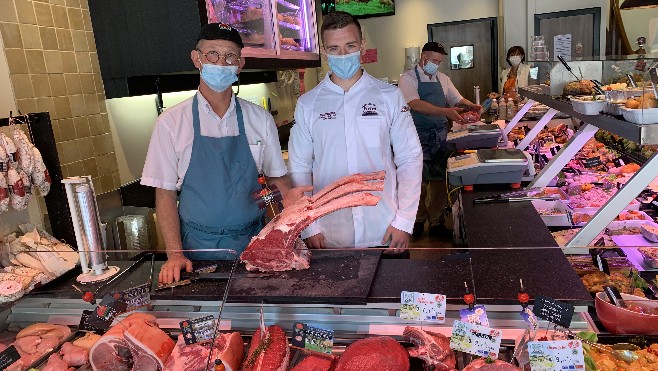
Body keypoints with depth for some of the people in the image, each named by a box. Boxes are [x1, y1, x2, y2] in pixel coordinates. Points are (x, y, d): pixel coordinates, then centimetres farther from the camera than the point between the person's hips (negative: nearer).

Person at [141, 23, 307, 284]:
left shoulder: (260, 119, 1)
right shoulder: (171, 123, -5)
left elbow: (276, 175, 8)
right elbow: (165, 194, -3)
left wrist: (290, 198, -14)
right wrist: (175, 255, -11)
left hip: (252, 242, 2)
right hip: (198, 246, -1)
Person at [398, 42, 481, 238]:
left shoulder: (442, 79, 12)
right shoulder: (408, 78, -6)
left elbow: (458, 99, 16)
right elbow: (415, 104, -21)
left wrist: (470, 106, -8)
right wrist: (446, 112, -29)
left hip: (440, 137, 5)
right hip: (418, 138, -4)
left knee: (439, 180, 6)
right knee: (419, 181, 3)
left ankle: (436, 221, 18)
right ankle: (419, 219, 21)